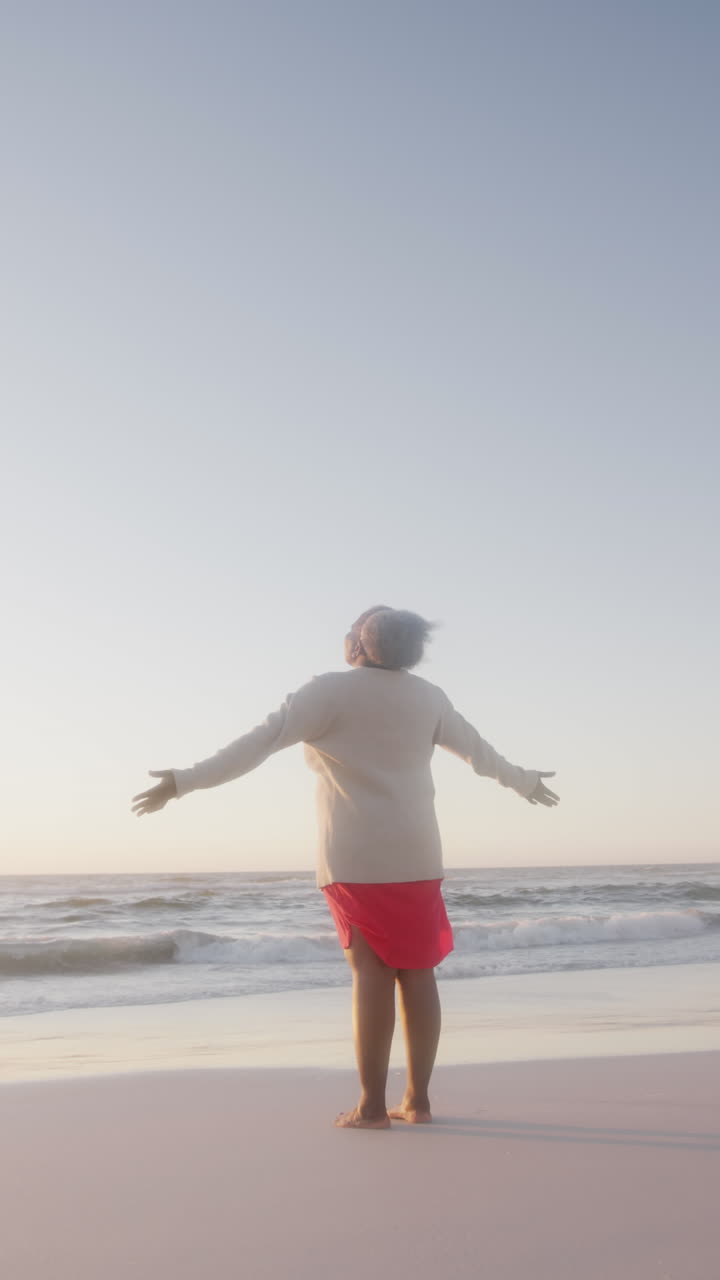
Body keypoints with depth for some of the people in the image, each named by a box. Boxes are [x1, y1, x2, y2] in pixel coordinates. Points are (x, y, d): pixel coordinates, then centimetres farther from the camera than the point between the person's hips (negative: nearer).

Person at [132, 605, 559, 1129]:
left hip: (357, 856, -4)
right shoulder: (428, 696, 9)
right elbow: (478, 749, 21)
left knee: (371, 972, -3)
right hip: (415, 854, 4)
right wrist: (524, 781, 39)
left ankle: (372, 1105, -1)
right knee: (417, 971, 7)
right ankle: (418, 1099, 12)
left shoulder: (331, 691, -6)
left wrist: (184, 781, -12)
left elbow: (258, 743, -13)